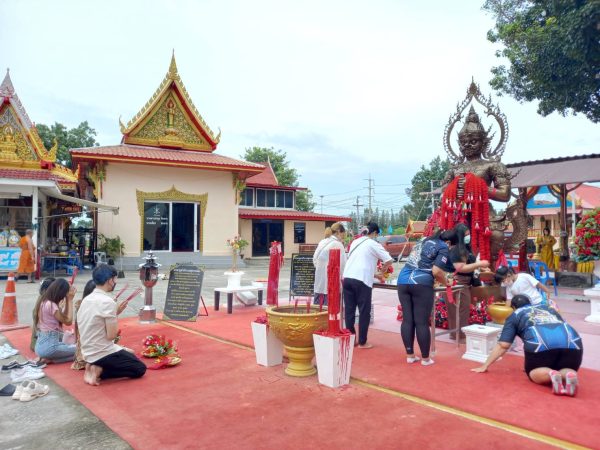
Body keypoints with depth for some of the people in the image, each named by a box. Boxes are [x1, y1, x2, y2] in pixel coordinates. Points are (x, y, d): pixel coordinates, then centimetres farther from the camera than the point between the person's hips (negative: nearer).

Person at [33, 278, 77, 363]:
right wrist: (70, 300, -7)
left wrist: (67, 300, 10)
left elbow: (64, 317, 14)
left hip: (42, 345, 10)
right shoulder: (51, 305, -18)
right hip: (49, 346, -10)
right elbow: (68, 321, -13)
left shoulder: (44, 302, 10)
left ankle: (49, 358, 5)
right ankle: (50, 359, -7)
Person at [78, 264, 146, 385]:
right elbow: (111, 335, -19)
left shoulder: (86, 299, 6)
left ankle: (96, 368, 8)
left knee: (129, 353, 27)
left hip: (88, 352, 9)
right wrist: (116, 315, -4)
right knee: (140, 368, 6)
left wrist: (114, 313, 7)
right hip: (102, 353, -9)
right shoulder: (107, 301, -21)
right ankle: (100, 371, -5)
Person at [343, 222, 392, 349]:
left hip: (347, 278, 6)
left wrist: (373, 273, 31)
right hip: (362, 280, -6)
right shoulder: (373, 244, 1)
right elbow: (389, 260, -5)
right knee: (364, 312, 5)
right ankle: (362, 342, 10)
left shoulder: (355, 242, 21)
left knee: (349, 310, 11)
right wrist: (381, 271, 13)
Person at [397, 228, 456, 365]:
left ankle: (410, 355, 16)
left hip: (403, 280, 7)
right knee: (422, 322, 2)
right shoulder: (444, 247, 2)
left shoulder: (424, 241, 24)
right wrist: (445, 282, 10)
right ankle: (425, 358, 11)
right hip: (421, 283, -7)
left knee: (407, 320, 8)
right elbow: (436, 271, -9)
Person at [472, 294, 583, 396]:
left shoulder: (514, 316, 27)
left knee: (533, 372, 19)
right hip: (572, 341, 3)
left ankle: (550, 374, -14)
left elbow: (503, 345, 18)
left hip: (540, 342, -3)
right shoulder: (548, 308, 39)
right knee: (566, 369, 24)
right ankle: (570, 375, -11)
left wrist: (485, 366, 25)